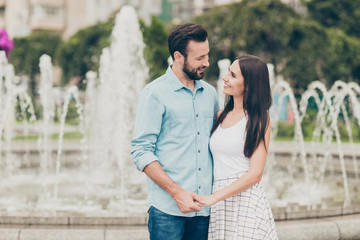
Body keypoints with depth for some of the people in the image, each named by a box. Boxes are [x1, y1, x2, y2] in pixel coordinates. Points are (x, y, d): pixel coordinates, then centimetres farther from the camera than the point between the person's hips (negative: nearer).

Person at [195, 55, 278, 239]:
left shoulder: (258, 120, -5)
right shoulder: (221, 115, 12)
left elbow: (255, 174, -11)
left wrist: (214, 197, -16)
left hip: (246, 202, -5)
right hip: (220, 207, 5)